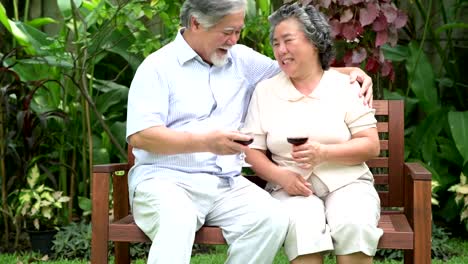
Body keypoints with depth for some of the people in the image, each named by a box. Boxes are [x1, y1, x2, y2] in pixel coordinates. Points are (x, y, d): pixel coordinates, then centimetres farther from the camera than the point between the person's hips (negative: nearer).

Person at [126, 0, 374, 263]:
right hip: (165, 179, -4)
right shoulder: (159, 66, 0)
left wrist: (350, 71, 11)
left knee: (273, 218, -26)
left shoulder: (241, 59, 15)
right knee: (178, 222, -38)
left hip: (226, 183, 5)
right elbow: (140, 136, -10)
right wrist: (205, 142, -20)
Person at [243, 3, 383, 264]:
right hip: (292, 187, 0)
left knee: (354, 226, -32)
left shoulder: (346, 85, 5)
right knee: (303, 227, -33)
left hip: (347, 183, 0)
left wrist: (323, 152, -16)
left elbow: (372, 146, -1)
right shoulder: (265, 90, 9)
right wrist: (280, 175, -14)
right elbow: (253, 151, 7)